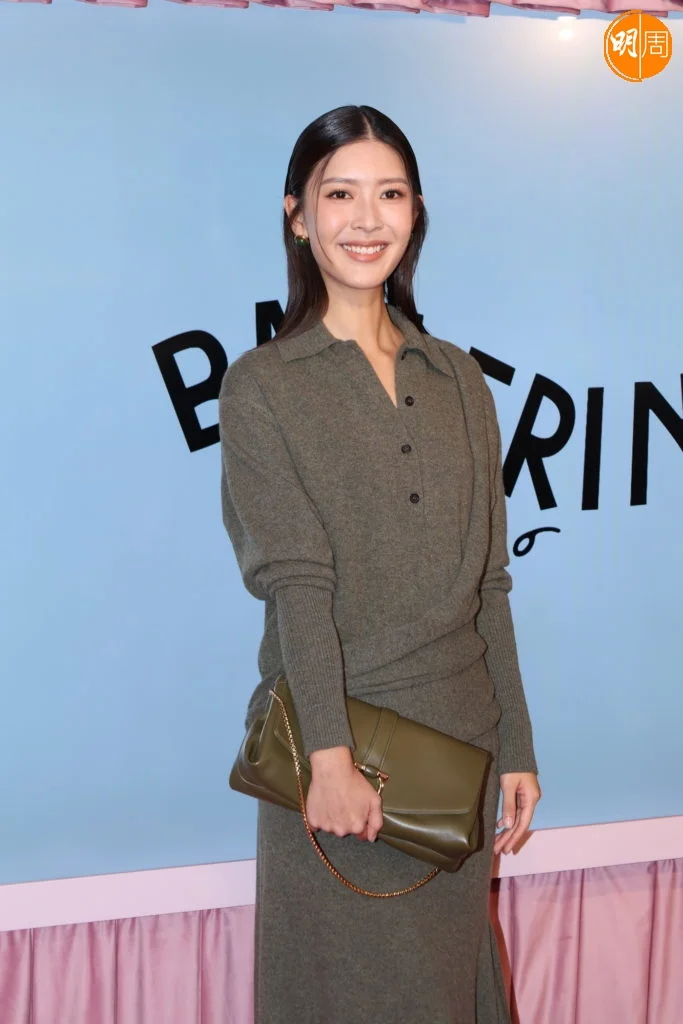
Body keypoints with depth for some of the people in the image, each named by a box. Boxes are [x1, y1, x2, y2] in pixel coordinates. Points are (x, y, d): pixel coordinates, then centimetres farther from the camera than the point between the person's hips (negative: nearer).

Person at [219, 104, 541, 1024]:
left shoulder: (458, 379, 8)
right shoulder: (261, 386, -4)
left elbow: (488, 580, 8)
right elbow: (294, 578, -15)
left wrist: (516, 745, 7)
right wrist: (331, 755, -22)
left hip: (461, 736, 4)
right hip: (338, 731, -4)